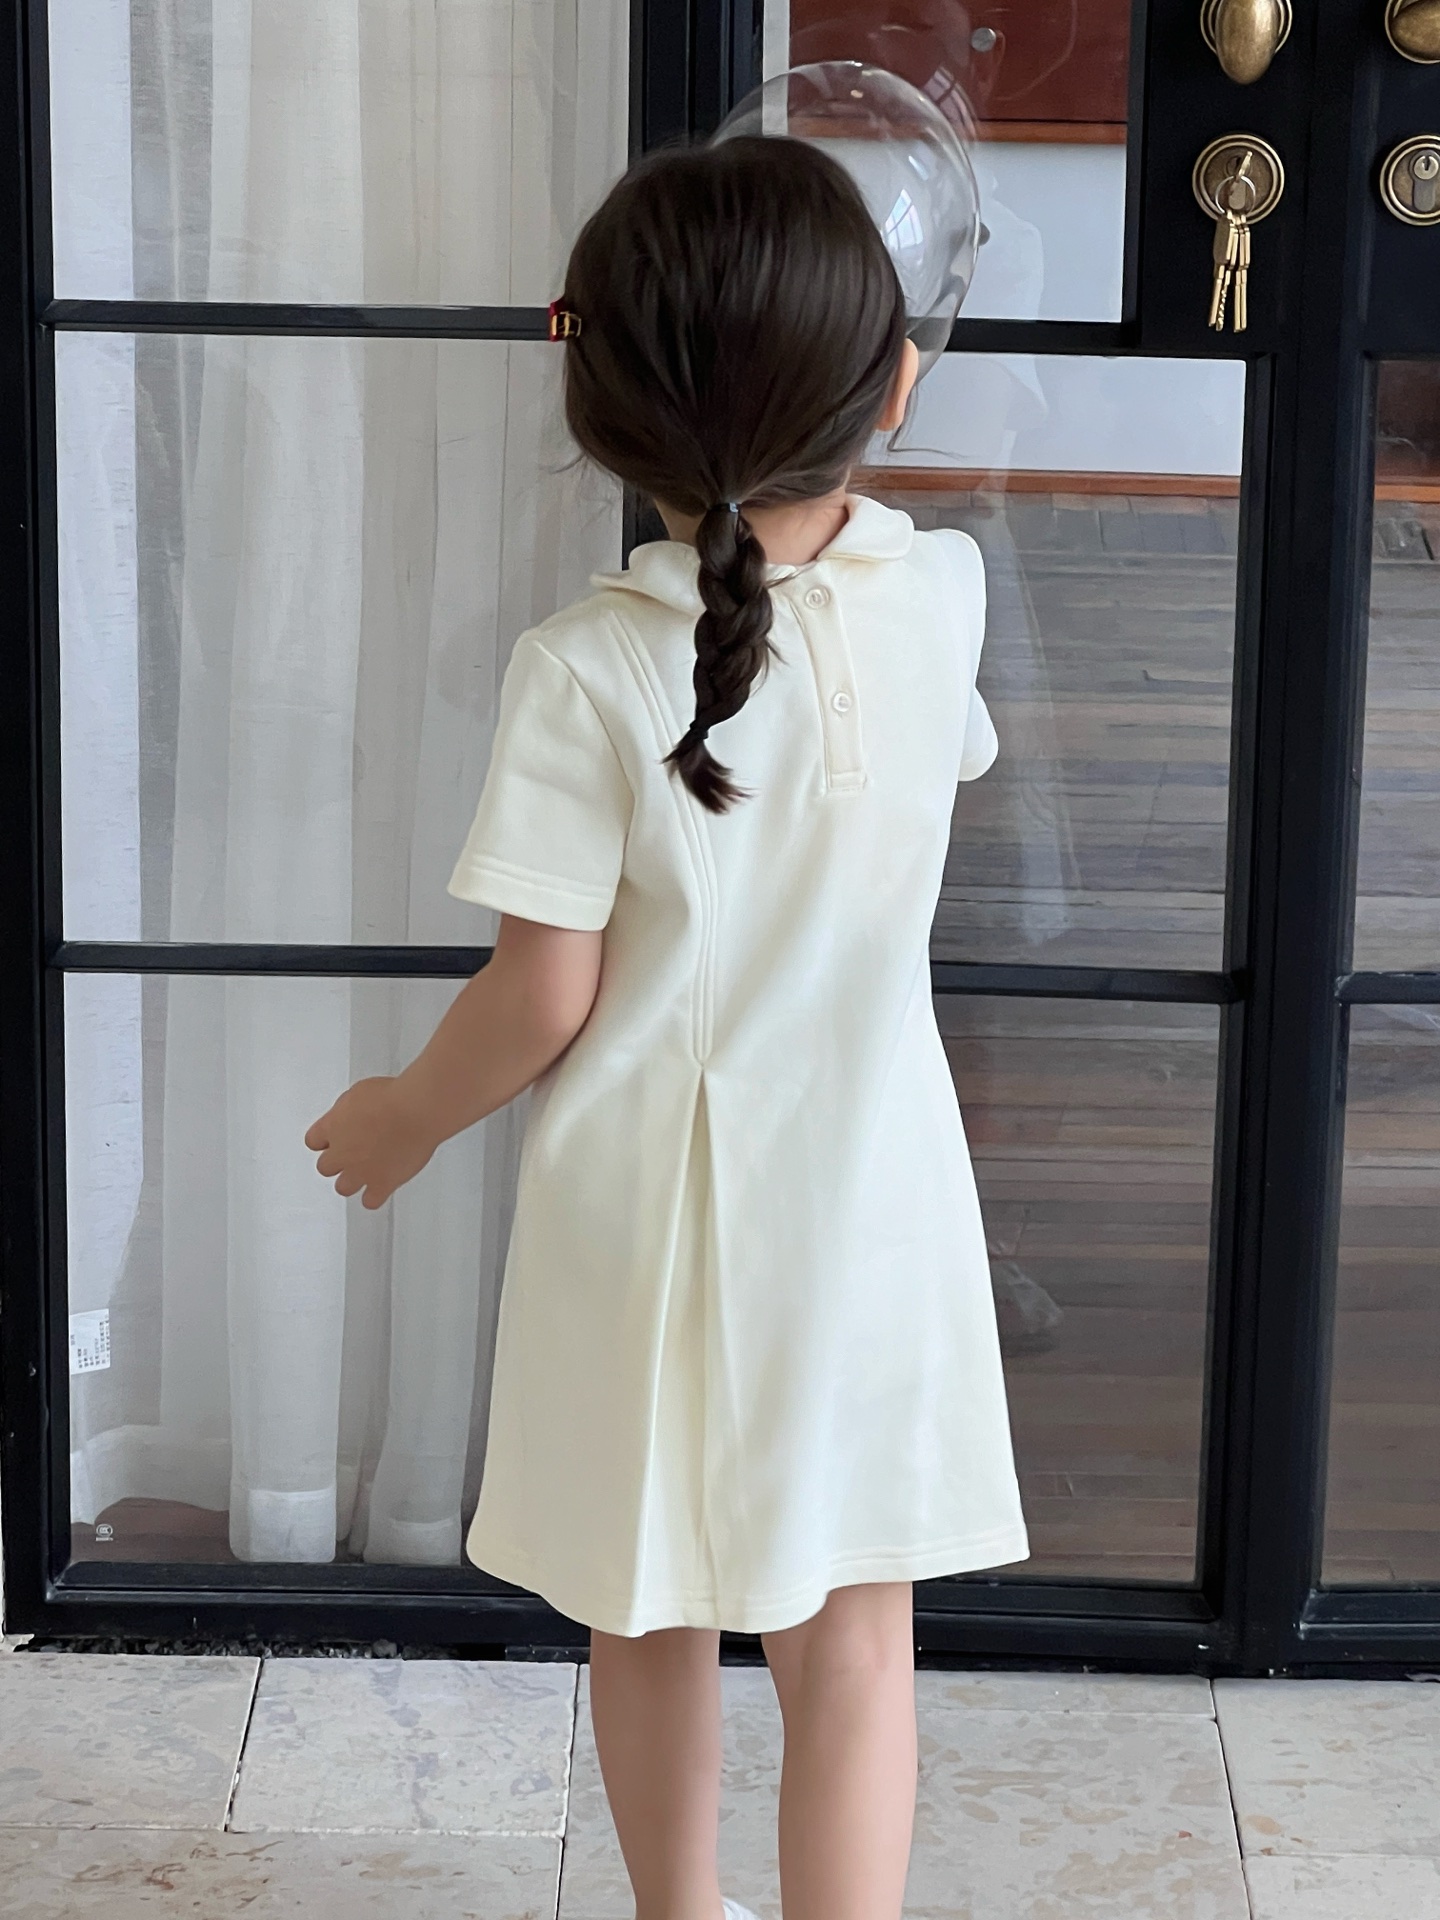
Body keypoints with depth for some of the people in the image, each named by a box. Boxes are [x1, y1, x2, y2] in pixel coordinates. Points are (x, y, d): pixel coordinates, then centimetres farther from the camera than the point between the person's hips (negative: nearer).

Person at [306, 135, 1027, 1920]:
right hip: (865, 1200, 1)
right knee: (852, 1635, 8)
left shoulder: (586, 668, -18)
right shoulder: (943, 591, -8)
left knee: (650, 1618, 19)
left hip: (646, 1205, -1)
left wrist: (401, 1119, 6)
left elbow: (544, 993, -13)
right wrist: (809, 424, 18)